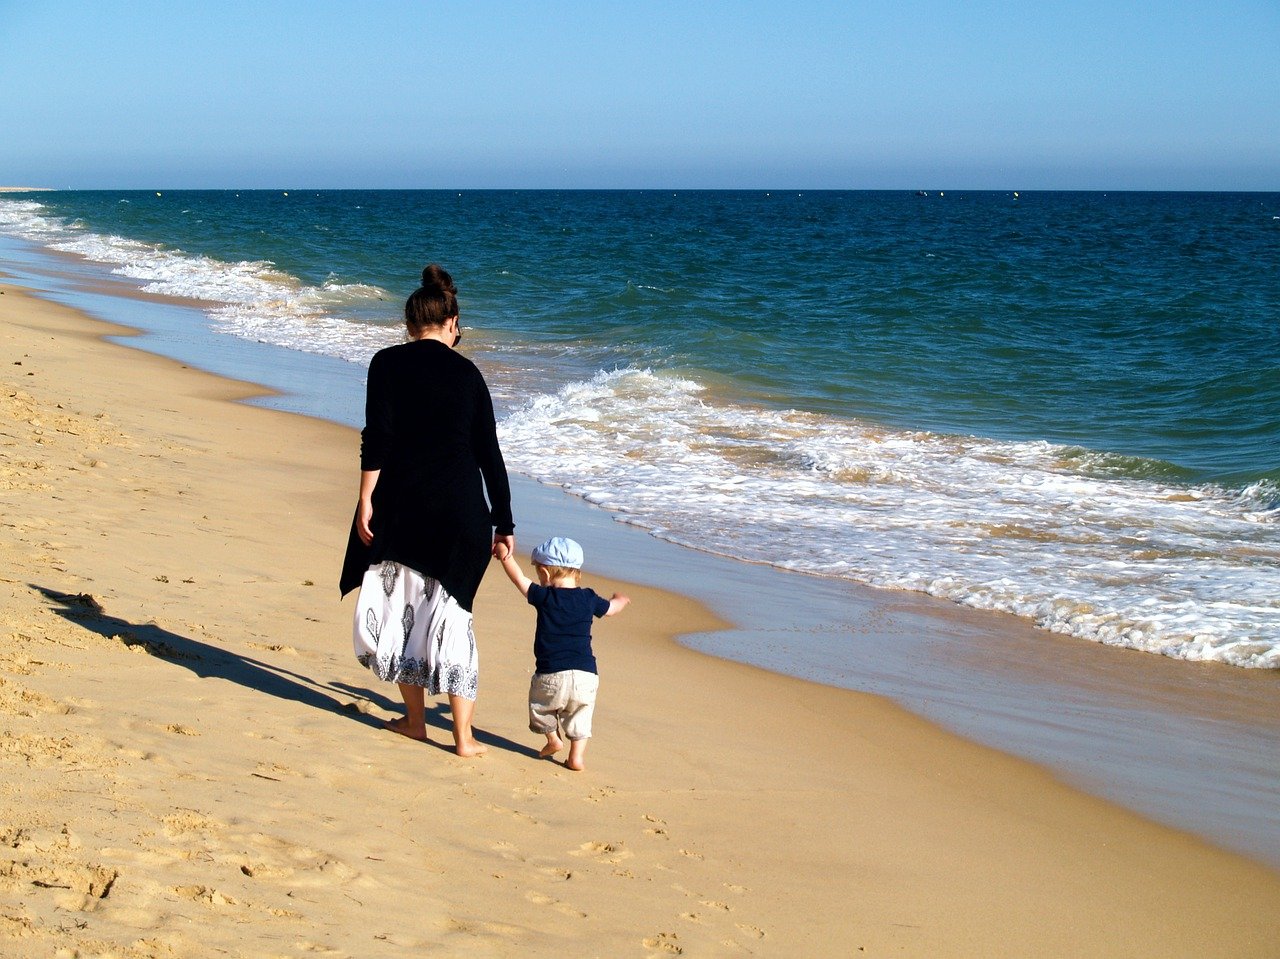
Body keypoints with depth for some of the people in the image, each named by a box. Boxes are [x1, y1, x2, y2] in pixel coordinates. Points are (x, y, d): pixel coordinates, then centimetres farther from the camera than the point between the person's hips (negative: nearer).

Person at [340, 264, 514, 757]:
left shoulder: (388, 363, 1)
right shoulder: (467, 372, 7)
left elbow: (377, 437, -9)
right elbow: (489, 453, 7)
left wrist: (366, 499, -5)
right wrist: (503, 522, 11)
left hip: (401, 504, -1)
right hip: (459, 511, 1)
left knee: (402, 605, 15)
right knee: (450, 614, 6)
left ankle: (415, 718, 22)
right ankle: (463, 736, 6)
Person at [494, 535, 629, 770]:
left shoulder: (544, 597, -5)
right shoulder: (588, 599, 6)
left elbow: (519, 578, 2)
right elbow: (612, 608, 24)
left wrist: (505, 555, 17)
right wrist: (621, 600, 47)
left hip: (550, 675, -3)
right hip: (586, 674, 3)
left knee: (540, 705, 25)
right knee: (579, 720, 15)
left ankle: (553, 739, 27)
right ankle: (576, 756, 8)